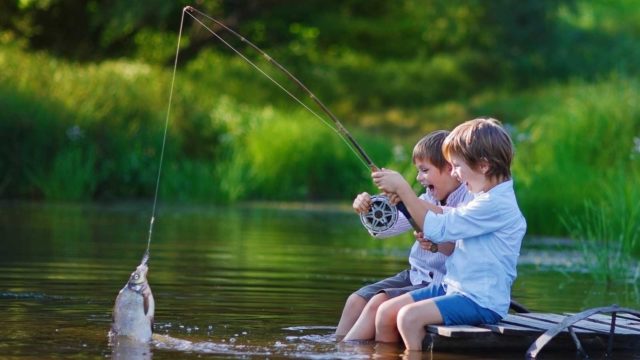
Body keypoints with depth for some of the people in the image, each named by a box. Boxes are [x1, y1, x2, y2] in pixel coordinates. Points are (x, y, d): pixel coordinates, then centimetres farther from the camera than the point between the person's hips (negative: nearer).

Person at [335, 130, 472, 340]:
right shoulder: (427, 200, 10)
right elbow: (382, 229, 8)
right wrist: (367, 209, -13)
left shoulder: (469, 202, -13)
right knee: (357, 299, -4)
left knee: (379, 303, -21)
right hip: (415, 276, 8)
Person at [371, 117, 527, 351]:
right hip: (455, 287, 10)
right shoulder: (485, 199, 15)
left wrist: (402, 188, -13)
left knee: (410, 316, -27)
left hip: (482, 302, -10)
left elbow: (437, 228, -19)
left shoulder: (496, 205, -18)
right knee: (386, 311, 0)